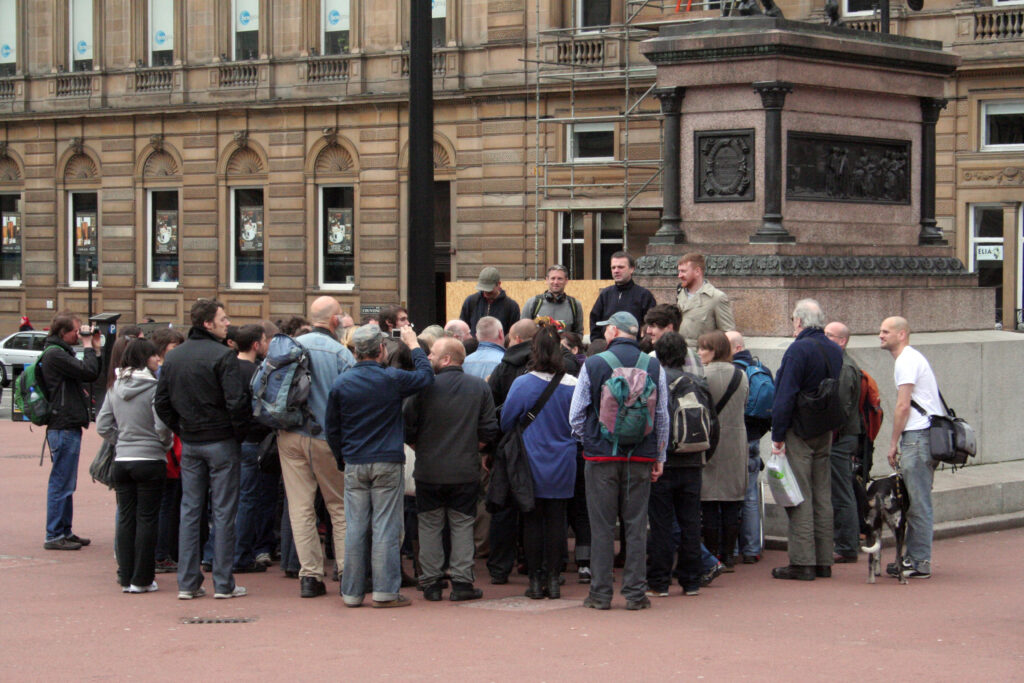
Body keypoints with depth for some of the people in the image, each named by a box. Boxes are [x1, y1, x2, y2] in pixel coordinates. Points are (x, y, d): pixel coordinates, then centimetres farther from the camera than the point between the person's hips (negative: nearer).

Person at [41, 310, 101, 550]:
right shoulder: (55, 354, -15)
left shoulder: (61, 353, 19)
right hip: (64, 428, -11)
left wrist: (94, 349, 11)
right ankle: (54, 535, -2)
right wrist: (88, 347, -7)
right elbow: (89, 372, -21)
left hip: (69, 426, 11)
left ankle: (64, 531, 22)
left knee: (65, 483, 15)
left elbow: (90, 375, 20)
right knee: (61, 483, -6)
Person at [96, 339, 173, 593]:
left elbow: (102, 426, 8)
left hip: (121, 460, 5)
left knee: (125, 518, 11)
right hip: (150, 460, -5)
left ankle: (126, 578, 13)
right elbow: (162, 426, -18)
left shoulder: (115, 388, 6)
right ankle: (142, 580, 4)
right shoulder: (153, 388, -12)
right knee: (147, 519, 2)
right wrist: (166, 444, 1)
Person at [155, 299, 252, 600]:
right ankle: (223, 583, 4)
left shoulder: (172, 357, 6)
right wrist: (240, 431, -5)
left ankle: (187, 582, 10)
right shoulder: (222, 355, -14)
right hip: (221, 441, -5)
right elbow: (237, 402, -19)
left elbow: (161, 403, 9)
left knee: (189, 510, 10)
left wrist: (181, 429, 15)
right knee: (223, 512, 1)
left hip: (189, 443, 6)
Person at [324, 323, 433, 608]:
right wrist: (414, 344, 18)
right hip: (388, 463, -3)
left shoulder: (341, 383, 0)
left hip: (354, 465, 3)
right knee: (386, 527, 0)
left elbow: (331, 427, 7)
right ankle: (385, 591, -1)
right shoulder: (392, 379, -9)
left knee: (355, 528, 6)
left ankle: (352, 592, 10)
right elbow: (426, 376, 7)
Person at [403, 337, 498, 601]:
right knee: (462, 525, 9)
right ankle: (462, 582, 6)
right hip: (466, 471, 2)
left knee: (429, 526, 8)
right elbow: (489, 431, 0)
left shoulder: (425, 387, -10)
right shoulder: (480, 387, 0)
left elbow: (407, 429, -7)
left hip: (429, 470, -2)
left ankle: (431, 582, 10)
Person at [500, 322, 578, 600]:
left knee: (532, 521, 6)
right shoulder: (572, 385, -7)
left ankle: (535, 581, 8)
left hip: (531, 463, -1)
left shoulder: (522, 384, -11)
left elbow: (506, 423, -3)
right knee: (556, 520, 7)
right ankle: (553, 579, 9)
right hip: (562, 467, 1)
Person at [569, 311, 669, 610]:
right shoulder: (654, 367, 1)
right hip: (641, 457, 2)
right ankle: (635, 593, 7)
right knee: (636, 526, 6)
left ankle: (600, 594, 6)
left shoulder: (593, 365, -5)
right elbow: (662, 416, 6)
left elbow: (576, 415, -1)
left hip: (601, 455, -2)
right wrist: (659, 457, 15)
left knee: (602, 527, 4)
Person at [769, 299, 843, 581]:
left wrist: (777, 436, -14)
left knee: (800, 498, -5)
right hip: (826, 433, 7)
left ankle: (802, 563, -5)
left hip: (799, 432, -7)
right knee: (822, 497, 11)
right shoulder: (835, 350, 9)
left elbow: (785, 397, -17)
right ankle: (823, 562, 15)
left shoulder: (799, 349, -14)